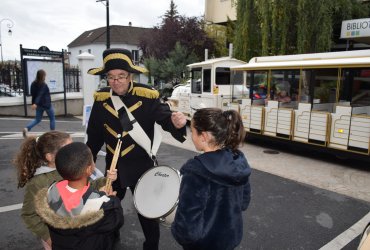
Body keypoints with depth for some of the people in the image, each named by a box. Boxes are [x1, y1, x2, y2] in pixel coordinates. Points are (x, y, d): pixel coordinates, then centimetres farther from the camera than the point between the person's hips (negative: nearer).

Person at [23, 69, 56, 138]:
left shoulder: (33, 84, 4)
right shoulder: (44, 85, -17)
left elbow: (33, 94, 12)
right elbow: (40, 95, -28)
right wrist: (35, 103, -36)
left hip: (39, 105, 7)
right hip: (46, 104, -6)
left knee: (37, 119, 15)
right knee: (52, 118, 11)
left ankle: (27, 128, -7)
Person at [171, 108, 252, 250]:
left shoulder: (196, 172, -31)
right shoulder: (239, 160, -10)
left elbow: (188, 230, -29)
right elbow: (244, 203, 4)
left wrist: (176, 230, -9)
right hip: (232, 237, 6)